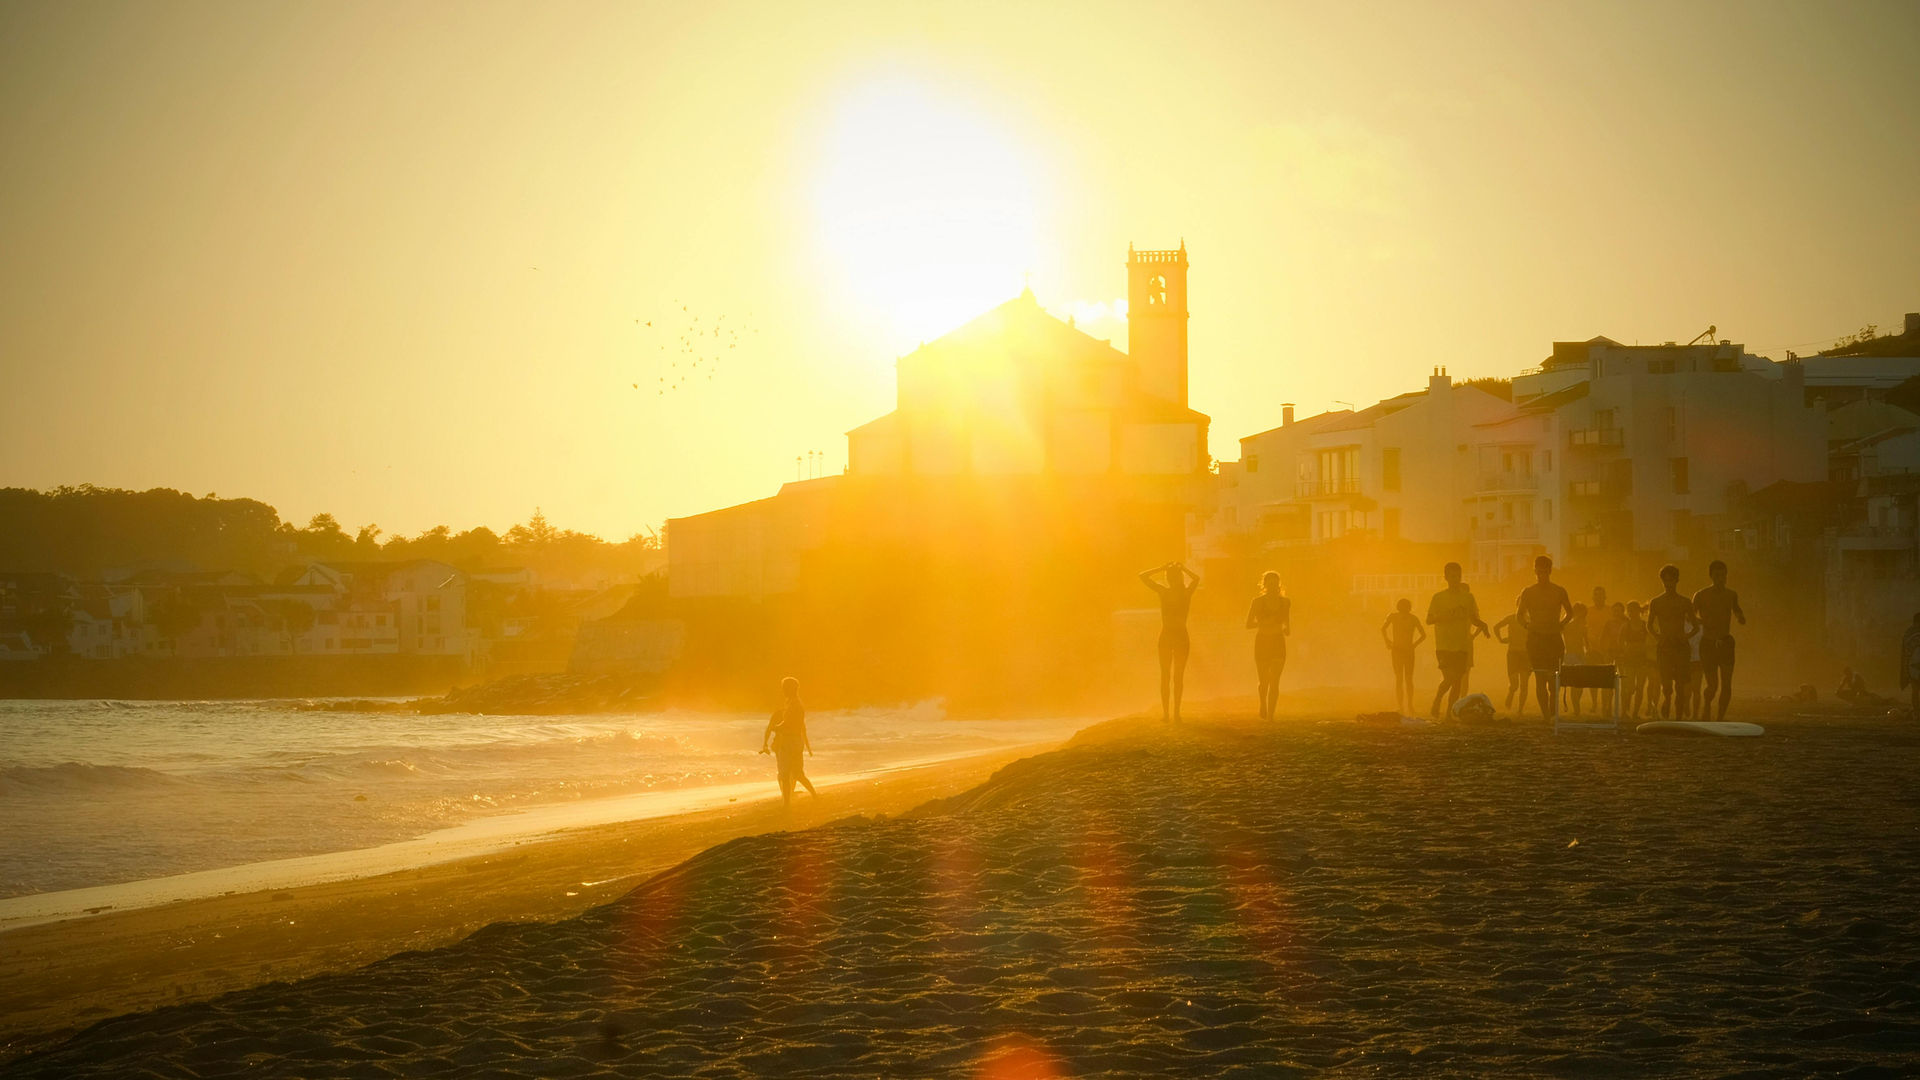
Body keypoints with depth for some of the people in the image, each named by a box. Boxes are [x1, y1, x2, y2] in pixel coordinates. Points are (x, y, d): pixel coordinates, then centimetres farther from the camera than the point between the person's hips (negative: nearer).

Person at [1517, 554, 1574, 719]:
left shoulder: (1559, 592, 6)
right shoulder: (1527, 592, 6)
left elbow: (1570, 613, 18)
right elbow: (1520, 615, 14)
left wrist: (1560, 625, 4)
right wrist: (1527, 625, -3)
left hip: (1554, 638, 0)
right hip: (1535, 639, 0)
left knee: (1553, 681, -3)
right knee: (1540, 679, -6)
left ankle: (1552, 713, 11)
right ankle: (1546, 714, -4)